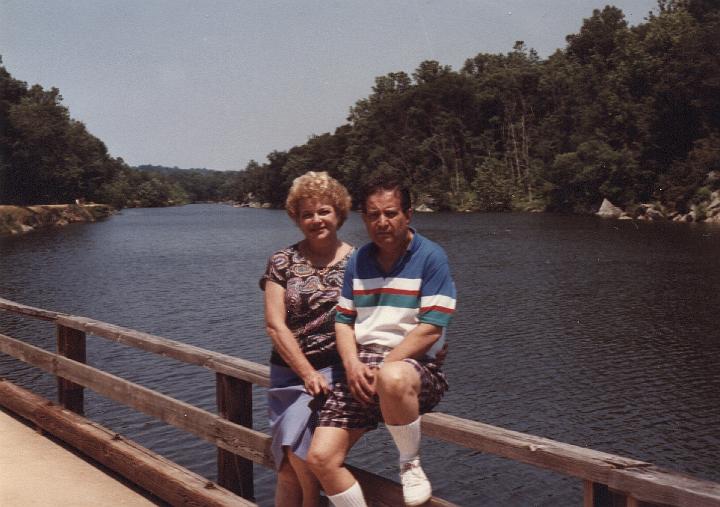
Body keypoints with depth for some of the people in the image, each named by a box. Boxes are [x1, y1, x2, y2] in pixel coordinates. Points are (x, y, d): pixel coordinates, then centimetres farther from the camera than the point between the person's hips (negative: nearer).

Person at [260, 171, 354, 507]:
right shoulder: (283, 262, 4)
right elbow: (275, 325, -2)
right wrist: (308, 374, -9)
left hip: (338, 371, -1)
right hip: (291, 372, 1)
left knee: (298, 455, -16)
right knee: (289, 468, -5)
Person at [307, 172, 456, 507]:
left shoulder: (430, 258, -4)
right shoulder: (358, 262, 13)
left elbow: (431, 329, -11)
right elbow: (343, 321, 12)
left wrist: (382, 367, -16)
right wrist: (353, 364, -8)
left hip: (413, 365, -5)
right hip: (360, 370, 5)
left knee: (393, 379, -42)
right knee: (320, 458, -11)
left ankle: (411, 464, -14)